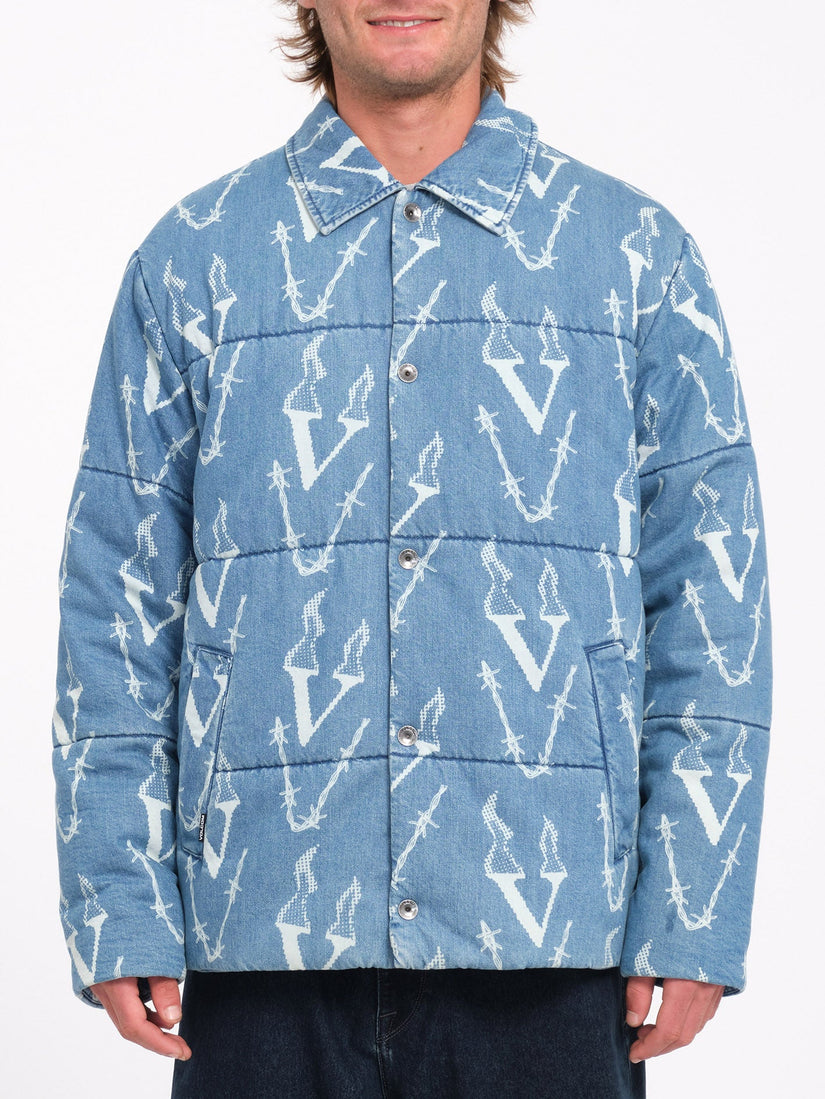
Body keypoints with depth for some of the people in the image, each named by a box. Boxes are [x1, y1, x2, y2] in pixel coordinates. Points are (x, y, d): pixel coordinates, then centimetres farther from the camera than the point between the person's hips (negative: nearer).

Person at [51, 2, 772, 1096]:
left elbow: (711, 608, 4)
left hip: (551, 946, 0)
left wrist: (691, 924, -2)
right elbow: (118, 607, 7)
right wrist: (121, 916, 0)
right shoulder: (192, 263, 8)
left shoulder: (640, 256, 7)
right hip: (264, 944, 1)